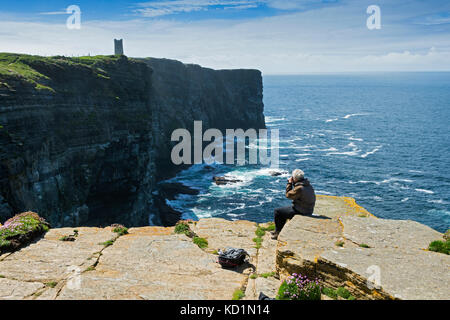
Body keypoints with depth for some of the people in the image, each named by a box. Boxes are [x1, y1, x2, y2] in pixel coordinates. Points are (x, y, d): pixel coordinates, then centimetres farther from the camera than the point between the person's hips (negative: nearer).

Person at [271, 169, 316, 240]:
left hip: (300, 212, -10)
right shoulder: (309, 185, 3)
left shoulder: (299, 188, -26)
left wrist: (289, 183, -6)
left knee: (276, 211, 1)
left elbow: (288, 195, -13)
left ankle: (278, 232, 13)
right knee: (283, 210, 28)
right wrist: (293, 183, 8)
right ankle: (280, 230, 35)